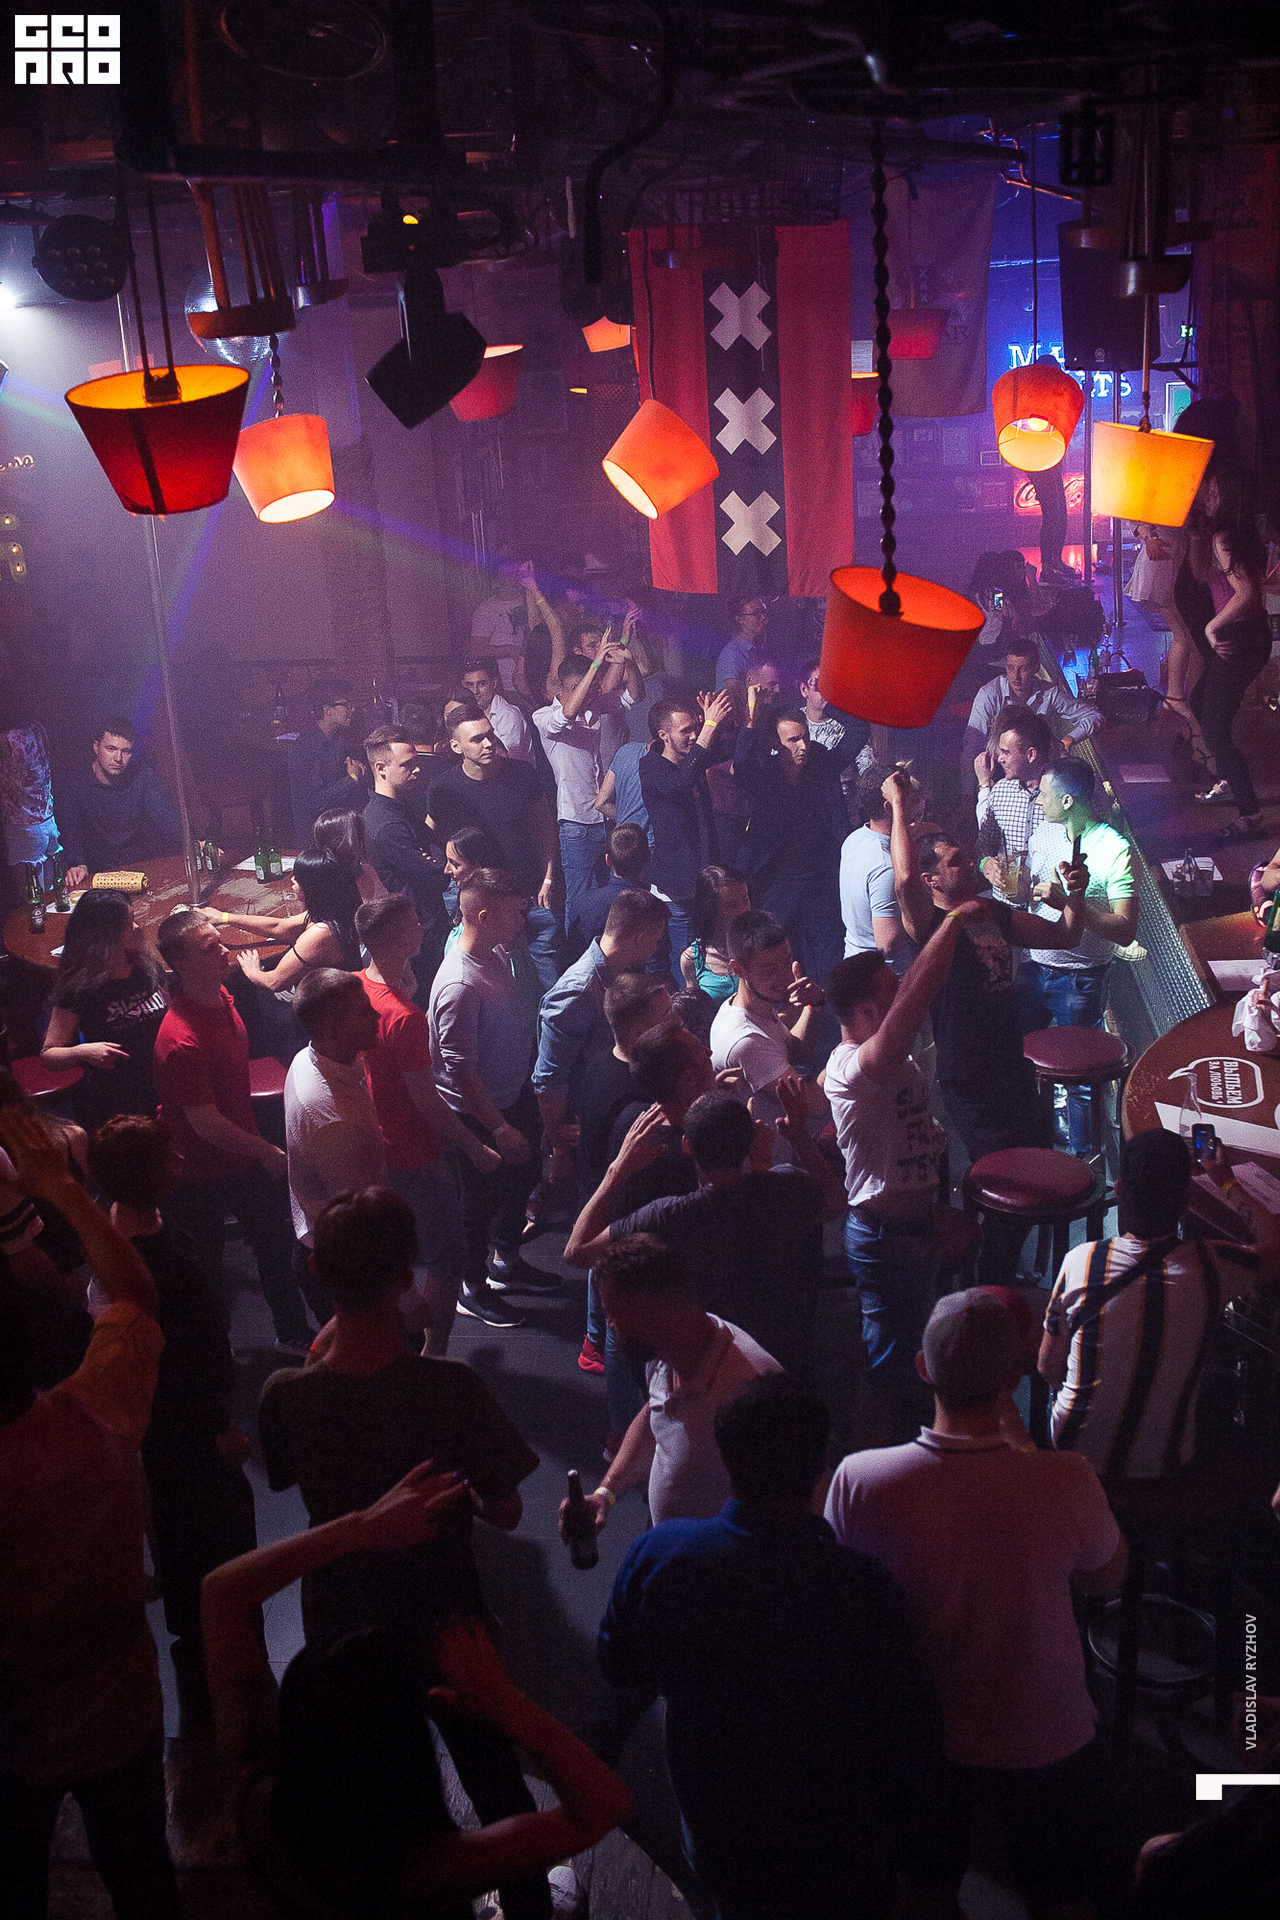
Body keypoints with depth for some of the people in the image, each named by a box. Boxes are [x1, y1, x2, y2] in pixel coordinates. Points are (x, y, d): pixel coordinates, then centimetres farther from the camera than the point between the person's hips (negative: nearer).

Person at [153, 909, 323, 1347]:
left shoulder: (220, 996, -4)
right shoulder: (182, 1039, -33)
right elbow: (206, 1123, -28)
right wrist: (265, 1151, -15)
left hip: (244, 1153, 9)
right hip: (201, 1171, -8)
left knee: (276, 1241, 21)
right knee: (205, 1265, 11)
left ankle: (294, 1334, 42)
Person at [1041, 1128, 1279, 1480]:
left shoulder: (1081, 1262, -21)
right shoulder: (1212, 1265, -21)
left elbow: (1049, 1366, -8)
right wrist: (1228, 1184, 15)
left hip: (1078, 1453, 0)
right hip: (1165, 1465, 1)